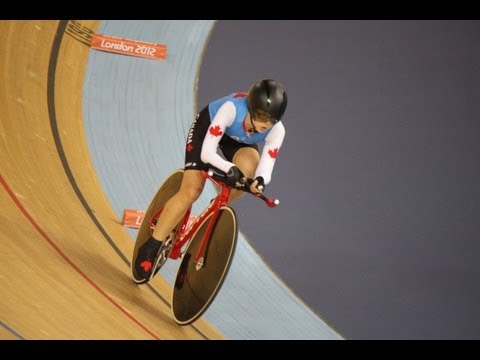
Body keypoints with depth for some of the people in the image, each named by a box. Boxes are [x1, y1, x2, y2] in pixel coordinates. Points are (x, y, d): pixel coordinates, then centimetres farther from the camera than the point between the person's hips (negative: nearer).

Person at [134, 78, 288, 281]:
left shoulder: (277, 131, -32)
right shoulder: (232, 109, -42)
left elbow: (266, 169, -31)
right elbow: (207, 152, -41)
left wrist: (260, 180, -54)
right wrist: (229, 169, -57)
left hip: (238, 141, 3)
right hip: (208, 125, -3)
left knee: (249, 167, -31)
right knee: (191, 191, -14)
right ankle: (151, 247, -1)